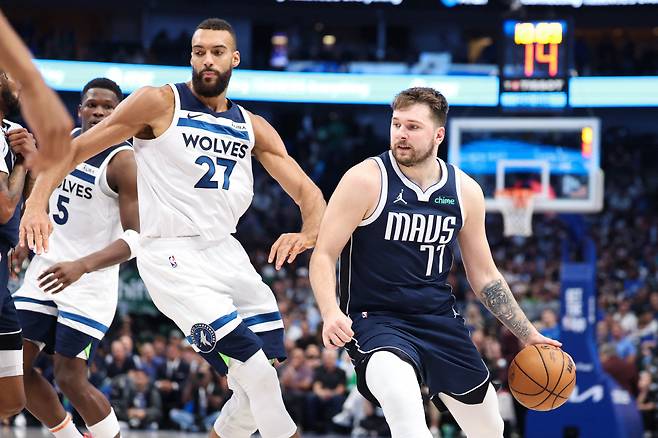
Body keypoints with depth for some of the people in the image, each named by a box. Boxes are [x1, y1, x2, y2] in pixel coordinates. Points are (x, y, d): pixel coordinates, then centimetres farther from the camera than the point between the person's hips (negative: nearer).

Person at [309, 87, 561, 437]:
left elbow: (483, 275, 13)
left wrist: (527, 335, 10)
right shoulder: (366, 180, -11)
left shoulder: (465, 191, 3)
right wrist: (331, 313, -29)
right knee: (404, 399, -38)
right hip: (376, 320, -5)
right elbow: (324, 255, -10)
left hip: (440, 321, 5)